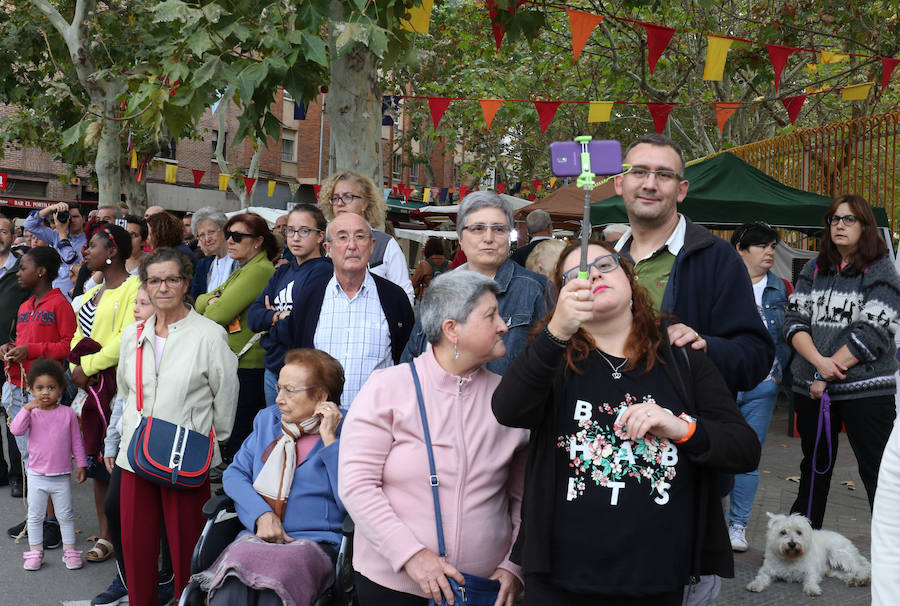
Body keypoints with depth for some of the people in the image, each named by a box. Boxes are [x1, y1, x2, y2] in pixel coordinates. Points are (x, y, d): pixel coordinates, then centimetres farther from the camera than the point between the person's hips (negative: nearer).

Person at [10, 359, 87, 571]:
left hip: (61, 476, -1)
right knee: (35, 516, 11)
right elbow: (16, 430, -21)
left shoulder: (68, 413, -4)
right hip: (36, 475, 1)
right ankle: (35, 552, 23)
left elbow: (76, 441, 2)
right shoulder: (31, 413, -4)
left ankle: (70, 551, 19)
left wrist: (81, 464, 3)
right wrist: (27, 408, -28)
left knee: (66, 516, 8)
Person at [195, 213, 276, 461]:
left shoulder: (260, 271, -14)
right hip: (229, 362, 10)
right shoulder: (240, 271, 19)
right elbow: (200, 303, 15)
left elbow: (218, 315, -17)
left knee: (236, 438, -5)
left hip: (247, 368, -10)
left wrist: (214, 305, 4)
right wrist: (212, 300, -6)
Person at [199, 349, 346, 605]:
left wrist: (329, 439, -10)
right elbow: (234, 473, 14)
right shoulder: (267, 419, 20)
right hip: (256, 537, 3)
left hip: (314, 544, -3)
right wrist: (262, 514, -4)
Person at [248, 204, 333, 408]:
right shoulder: (282, 272, 13)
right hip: (273, 370, 8)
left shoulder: (323, 271, -12)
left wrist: (270, 325, -2)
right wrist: (277, 317, -14)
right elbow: (253, 315, 6)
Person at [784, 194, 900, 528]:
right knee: (815, 467, 18)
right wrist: (819, 361, -15)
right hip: (810, 387, 5)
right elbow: (795, 320, 2)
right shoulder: (814, 269, 10)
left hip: (866, 388, -5)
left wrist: (827, 375, -14)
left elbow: (872, 334, -13)